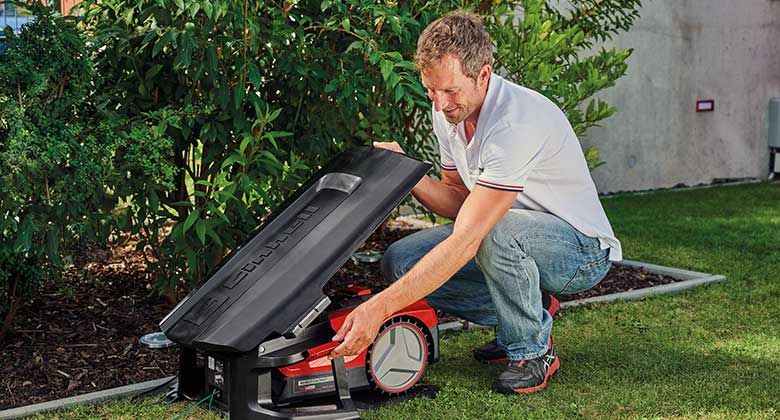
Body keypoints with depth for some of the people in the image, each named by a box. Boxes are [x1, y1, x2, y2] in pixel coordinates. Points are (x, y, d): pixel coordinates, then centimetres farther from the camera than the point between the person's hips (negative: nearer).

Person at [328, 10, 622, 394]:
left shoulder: (516, 122, -33)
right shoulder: (448, 111, -4)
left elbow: (465, 242, -38)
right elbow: (458, 201, 5)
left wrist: (378, 309, -42)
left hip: (583, 250, -8)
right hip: (516, 244, 8)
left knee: (496, 231, -40)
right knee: (400, 261, -10)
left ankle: (533, 350, -14)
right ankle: (525, 319, 5)